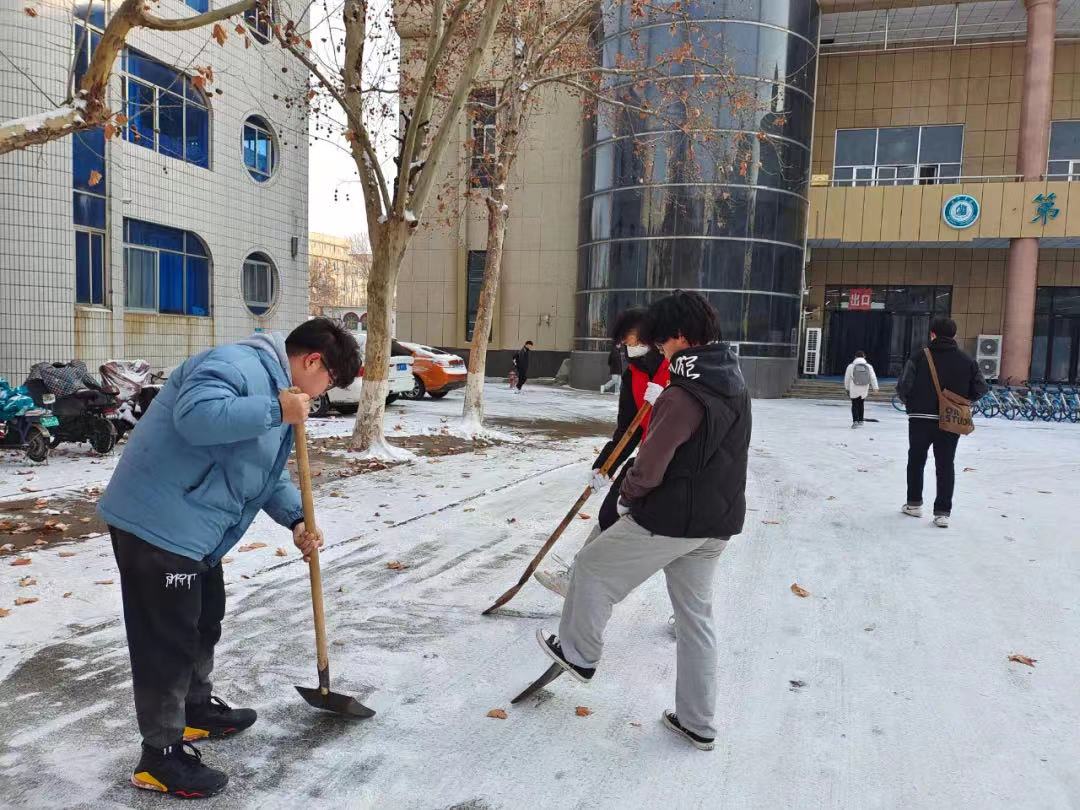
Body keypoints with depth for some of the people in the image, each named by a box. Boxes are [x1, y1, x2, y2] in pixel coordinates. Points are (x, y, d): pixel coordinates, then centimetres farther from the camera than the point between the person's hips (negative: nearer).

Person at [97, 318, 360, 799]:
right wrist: (275, 411, -30)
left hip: (190, 528, 11)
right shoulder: (237, 364, -18)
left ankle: (197, 709, 43)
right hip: (157, 522, -11)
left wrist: (297, 520, 5)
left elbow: (269, 473, 19)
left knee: (204, 621, 24)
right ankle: (161, 755, 12)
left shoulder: (274, 388, 15)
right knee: (168, 638, -2)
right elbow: (195, 415, -38)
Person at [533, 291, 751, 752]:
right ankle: (697, 723, 26)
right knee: (696, 614, 17)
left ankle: (578, 654, 29)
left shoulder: (685, 394, -22)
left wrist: (629, 495, -2)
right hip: (717, 522, 9)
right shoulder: (734, 383, 8)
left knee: (593, 567, 13)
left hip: (671, 519, -9)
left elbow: (651, 463, -21)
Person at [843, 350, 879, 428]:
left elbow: (847, 378, 4)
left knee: (855, 405, 4)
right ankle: (860, 421, 24)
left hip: (854, 390, -2)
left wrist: (847, 388, 16)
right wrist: (876, 388, 8)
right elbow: (873, 378, 2)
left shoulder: (851, 366, -3)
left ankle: (855, 421, -10)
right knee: (861, 405, 17)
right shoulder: (869, 366, 1)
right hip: (864, 390, 2)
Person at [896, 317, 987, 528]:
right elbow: (980, 388, 2)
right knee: (945, 465, 7)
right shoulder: (967, 361, 0)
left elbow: (903, 386, -12)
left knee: (916, 461, 16)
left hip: (920, 418, -1)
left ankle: (914, 503, 24)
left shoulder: (919, 358, -8)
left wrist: (910, 403, 8)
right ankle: (942, 512, 2)